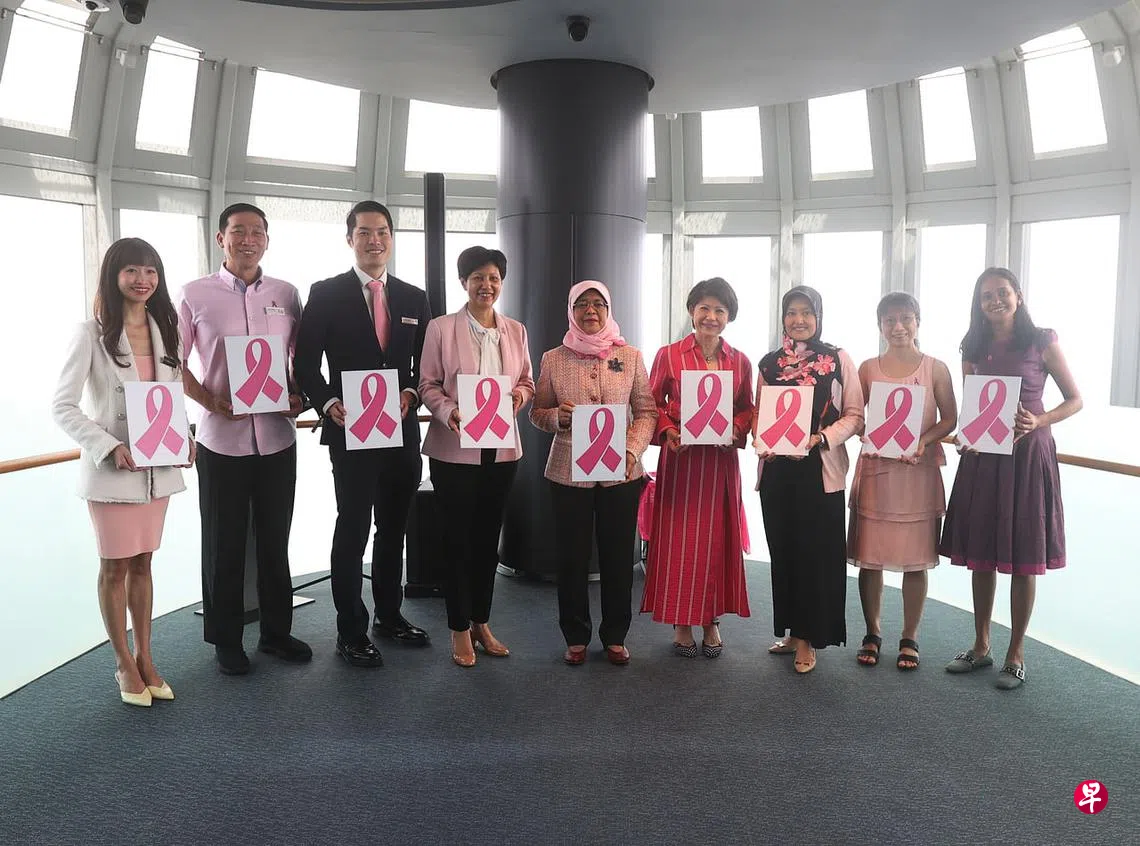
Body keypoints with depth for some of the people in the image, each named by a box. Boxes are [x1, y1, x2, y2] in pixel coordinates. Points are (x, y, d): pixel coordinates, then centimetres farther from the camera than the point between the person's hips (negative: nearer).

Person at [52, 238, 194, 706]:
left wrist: (184, 437, -3)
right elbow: (62, 406, -9)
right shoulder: (92, 334, -9)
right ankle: (125, 665, 21)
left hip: (158, 468, 5)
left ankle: (145, 658, 26)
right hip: (112, 470, -4)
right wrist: (108, 447, -20)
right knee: (115, 567, 7)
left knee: (142, 563, 14)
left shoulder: (163, 330, 6)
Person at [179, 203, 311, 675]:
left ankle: (276, 631, 29)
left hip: (278, 437, 2)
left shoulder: (286, 295, 6)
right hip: (222, 438, -2)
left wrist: (300, 396, -5)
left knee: (275, 541, 13)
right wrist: (209, 399, -12)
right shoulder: (195, 295, -1)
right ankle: (225, 640, 25)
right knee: (224, 545, 9)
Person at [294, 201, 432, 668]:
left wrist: (412, 393, -8)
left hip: (402, 431, 4)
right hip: (351, 431, -4)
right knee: (353, 529, 1)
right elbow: (306, 363, -3)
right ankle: (351, 632, 14)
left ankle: (389, 615, 32)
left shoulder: (414, 298, 10)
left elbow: (425, 363, 11)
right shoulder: (326, 294, -1)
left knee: (394, 528, 15)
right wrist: (329, 404, -18)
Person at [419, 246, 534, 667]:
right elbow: (428, 384, -3)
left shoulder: (515, 330, 8)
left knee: (488, 537, 13)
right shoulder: (441, 328, -3)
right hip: (454, 449, -4)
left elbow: (527, 381, 13)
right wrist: (449, 412, -21)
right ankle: (460, 629, 18)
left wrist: (519, 395, -9)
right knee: (458, 538, 4)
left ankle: (481, 623, 27)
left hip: (502, 449, 4)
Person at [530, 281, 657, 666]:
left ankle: (615, 636, 24)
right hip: (569, 472, 0)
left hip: (621, 472, 0)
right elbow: (537, 412, 8)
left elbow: (646, 411, 4)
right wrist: (558, 417, -13)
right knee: (572, 555, 6)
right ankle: (576, 636, 23)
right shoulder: (553, 359, 4)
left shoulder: (630, 356, 5)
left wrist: (633, 449, -12)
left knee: (618, 555, 7)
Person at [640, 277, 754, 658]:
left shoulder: (740, 362, 6)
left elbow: (748, 409, 12)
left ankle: (712, 620, 21)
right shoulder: (668, 355, 0)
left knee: (718, 538, 7)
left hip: (722, 459, 2)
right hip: (680, 458, -2)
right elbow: (653, 404, 4)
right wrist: (668, 432, -12)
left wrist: (736, 431, -7)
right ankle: (682, 622, 15)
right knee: (678, 538, 1)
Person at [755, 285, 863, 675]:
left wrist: (821, 438, -16)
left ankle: (808, 638, 12)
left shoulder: (838, 359, 1)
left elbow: (855, 414, -2)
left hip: (821, 469, -3)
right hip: (777, 468, 3)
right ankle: (792, 630, 24)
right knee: (783, 550, 9)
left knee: (817, 552, 0)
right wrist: (764, 443, -6)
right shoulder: (770, 362, 10)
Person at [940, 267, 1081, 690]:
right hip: (981, 456, 4)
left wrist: (1039, 421, -16)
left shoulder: (1041, 341, -1)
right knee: (980, 553, 9)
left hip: (1028, 453, -4)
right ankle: (980, 646, 23)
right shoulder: (973, 348, 9)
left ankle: (1016, 655, 16)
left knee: (1023, 558, 3)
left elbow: (1075, 400, 1)